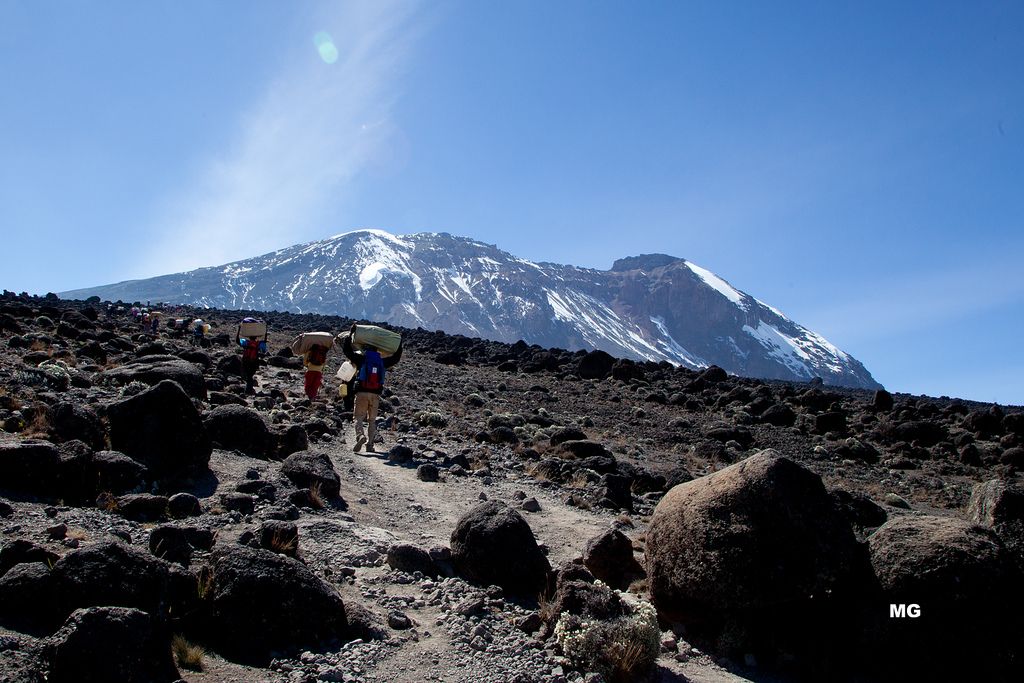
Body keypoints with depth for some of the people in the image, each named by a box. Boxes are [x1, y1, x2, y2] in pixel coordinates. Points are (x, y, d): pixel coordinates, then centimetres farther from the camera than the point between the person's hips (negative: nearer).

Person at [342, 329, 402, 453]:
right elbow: (396, 357, 24)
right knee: (372, 420, 12)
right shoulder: (382, 361, 9)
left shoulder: (361, 358, 2)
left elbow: (346, 349, 6)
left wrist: (351, 333, 14)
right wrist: (399, 344, 36)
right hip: (375, 394, 3)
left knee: (359, 417, -1)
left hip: (362, 393, -2)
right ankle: (370, 444, 7)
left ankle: (360, 436, -28)